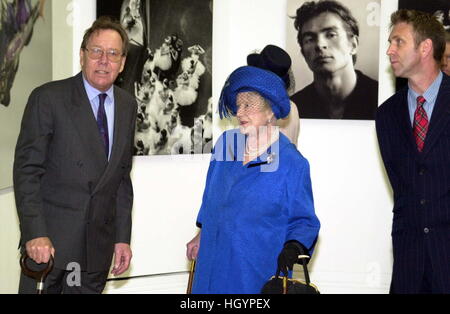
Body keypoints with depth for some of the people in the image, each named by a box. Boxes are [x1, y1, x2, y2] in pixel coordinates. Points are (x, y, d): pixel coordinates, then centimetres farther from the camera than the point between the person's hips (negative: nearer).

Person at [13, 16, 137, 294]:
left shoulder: (128, 106, 10)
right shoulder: (48, 98, -7)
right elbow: (26, 170, -10)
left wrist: (122, 237, 9)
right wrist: (35, 234, -19)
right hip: (51, 241, -4)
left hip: (99, 245, 4)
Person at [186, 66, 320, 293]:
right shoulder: (226, 143, 3)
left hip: (260, 269, -4)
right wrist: (202, 234, 18)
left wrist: (292, 248, -24)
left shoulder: (292, 164, -12)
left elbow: (303, 221, -7)